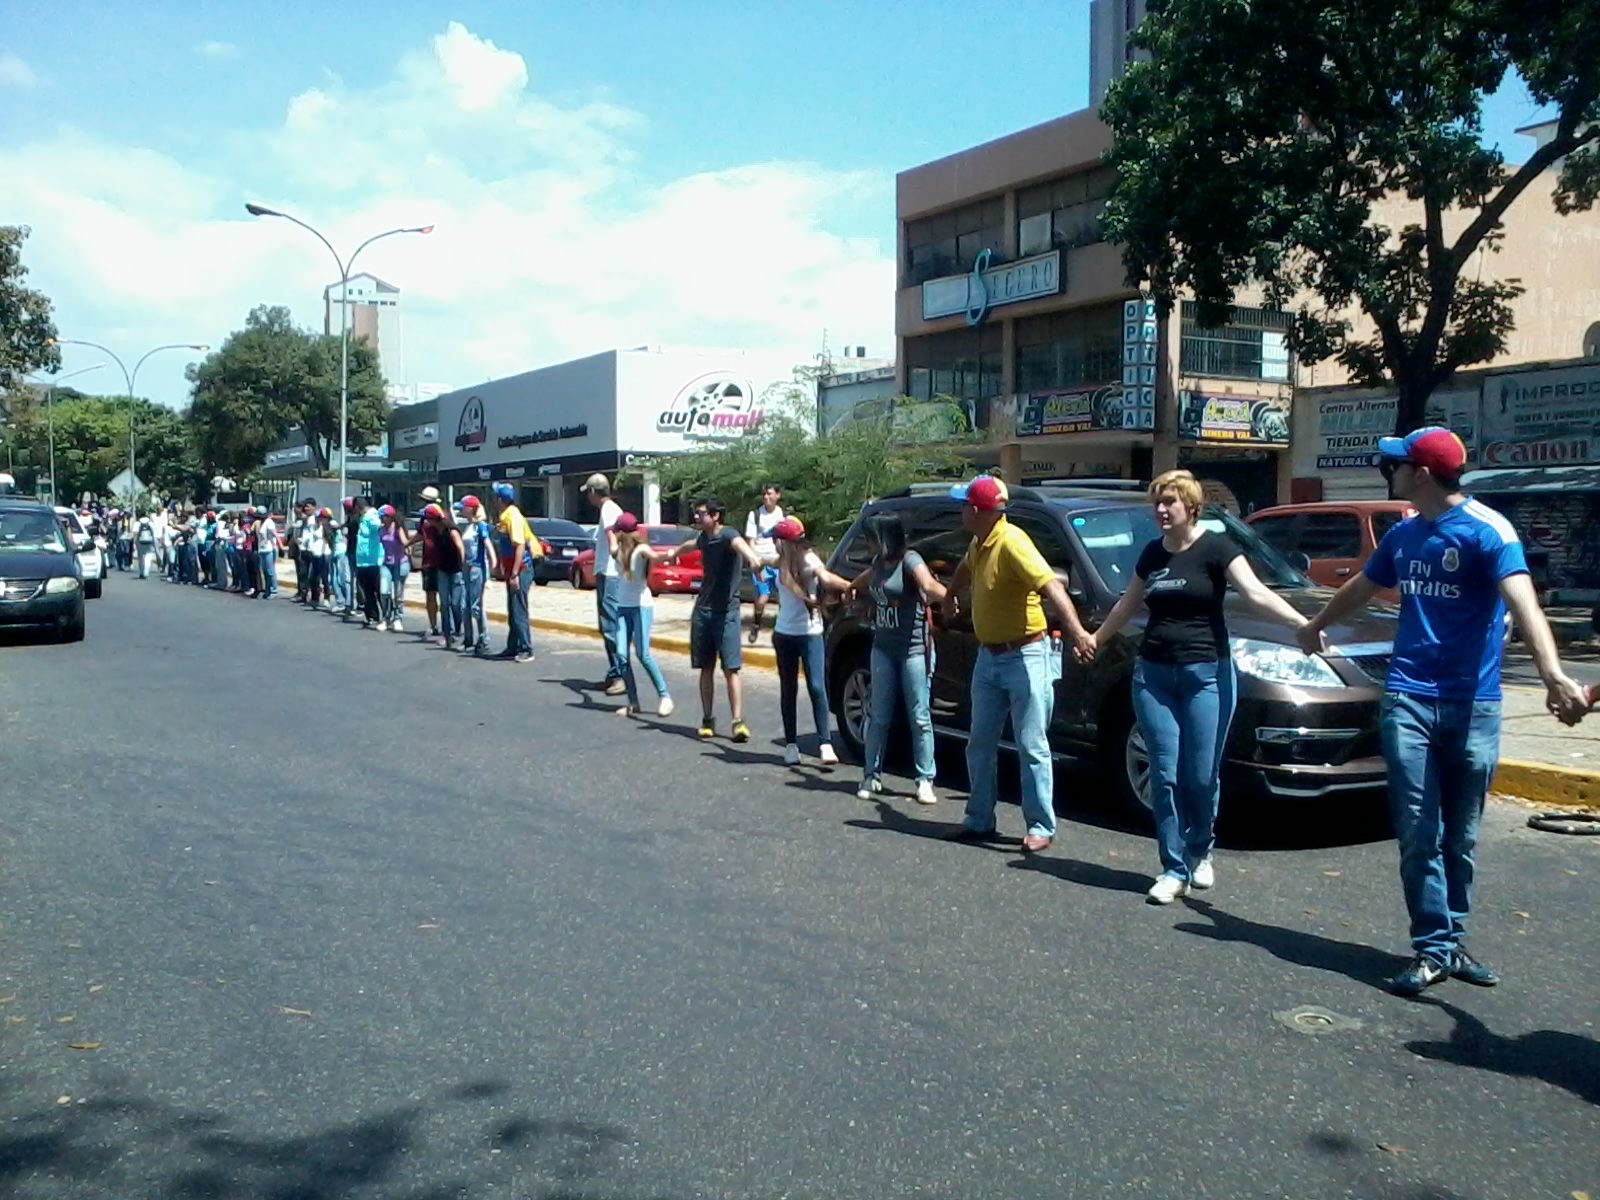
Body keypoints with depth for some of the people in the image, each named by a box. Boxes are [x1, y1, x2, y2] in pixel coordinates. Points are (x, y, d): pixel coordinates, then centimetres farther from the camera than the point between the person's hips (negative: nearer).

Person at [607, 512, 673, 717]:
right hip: (623, 606, 6)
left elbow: (653, 556, -35)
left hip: (642, 605, -6)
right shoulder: (619, 550, 6)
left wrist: (664, 557, -53)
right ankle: (633, 703, 3)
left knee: (642, 653, -14)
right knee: (622, 654, -3)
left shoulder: (641, 549, -12)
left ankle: (664, 695, -3)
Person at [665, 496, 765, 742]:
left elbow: (739, 543, -39)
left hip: (726, 612, -6)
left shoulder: (726, 535, -14)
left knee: (731, 669, -10)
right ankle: (707, 720, 15)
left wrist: (752, 558, -63)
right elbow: (692, 544, 36)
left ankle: (738, 722, -12)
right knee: (706, 668, 8)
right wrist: (675, 553, 57)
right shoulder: (704, 537, 9)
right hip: (702, 611, 6)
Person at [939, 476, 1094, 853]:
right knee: (980, 744, 12)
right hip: (988, 656, 9)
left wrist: (1076, 630, -46)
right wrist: (950, 596, 44)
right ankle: (979, 820, 22)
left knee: (1032, 747, -2)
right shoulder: (979, 544, 5)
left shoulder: (1012, 542, -22)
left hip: (1025, 656, -9)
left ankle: (1041, 827, 6)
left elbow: (1051, 585, -34)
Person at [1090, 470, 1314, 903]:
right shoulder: (1152, 554, 11)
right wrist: (1095, 639, 38)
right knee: (1165, 775, 1)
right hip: (1154, 675, 4)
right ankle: (1174, 870, 8)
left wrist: (1302, 623, -34)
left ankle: (1200, 852, 26)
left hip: (1207, 673, -4)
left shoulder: (1216, 548, -5)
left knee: (1202, 777, 0)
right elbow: (1127, 605, 27)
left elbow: (1256, 594, -18)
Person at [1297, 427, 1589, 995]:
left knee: (1460, 837, 8)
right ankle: (1435, 949, 3)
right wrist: (1315, 625, 46)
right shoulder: (1403, 536, 10)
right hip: (1408, 701, 4)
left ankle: (1448, 941, 21)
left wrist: (1554, 676, -42)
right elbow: (1358, 589, 30)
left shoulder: (1486, 530, -10)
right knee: (1419, 833, -2)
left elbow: (1524, 604, -27)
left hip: (1473, 707, -4)